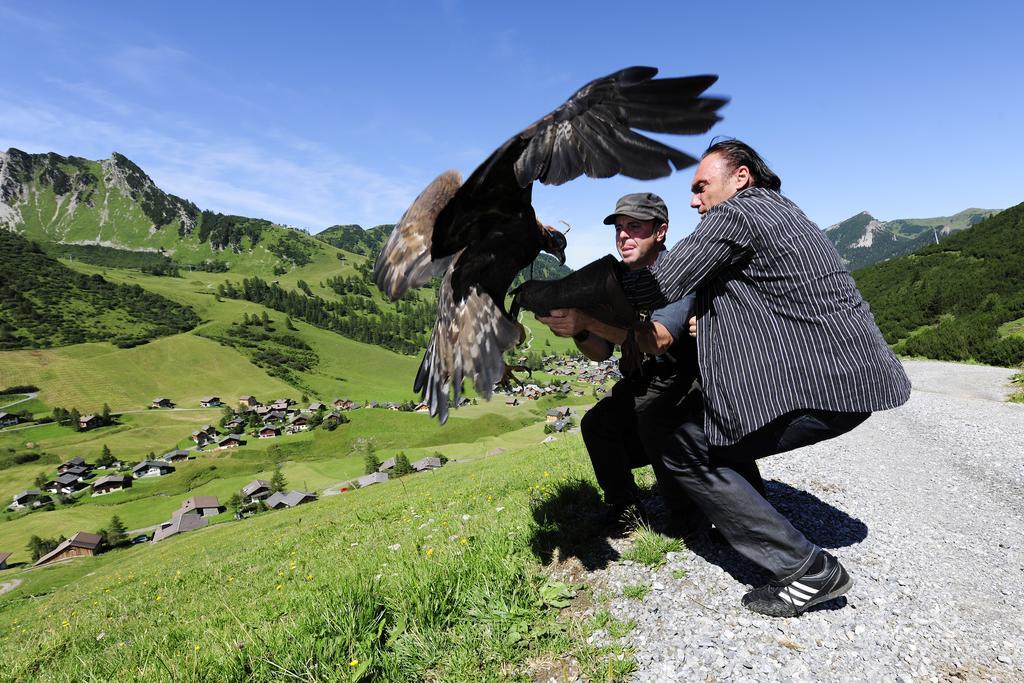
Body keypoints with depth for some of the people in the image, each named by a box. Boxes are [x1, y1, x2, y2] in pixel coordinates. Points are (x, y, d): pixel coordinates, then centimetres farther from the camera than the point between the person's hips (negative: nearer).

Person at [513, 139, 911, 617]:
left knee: (687, 451, -6)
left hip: (824, 382, -10)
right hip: (849, 371, 10)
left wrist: (547, 295, -13)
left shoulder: (734, 215, -11)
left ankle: (808, 570, 2)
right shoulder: (778, 210, 19)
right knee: (711, 424, 20)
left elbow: (655, 286, -18)